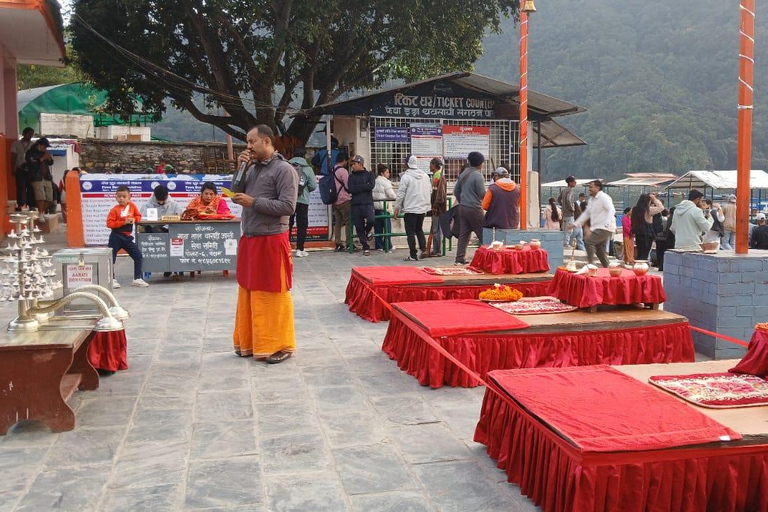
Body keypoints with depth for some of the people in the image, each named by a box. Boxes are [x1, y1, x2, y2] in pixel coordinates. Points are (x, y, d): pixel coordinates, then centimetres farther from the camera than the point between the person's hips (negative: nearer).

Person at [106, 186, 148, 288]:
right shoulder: (114, 210, -12)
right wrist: (123, 222, -23)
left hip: (127, 237, 4)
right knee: (111, 258, 2)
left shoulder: (132, 206, 1)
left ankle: (137, 279, 13)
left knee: (138, 256, 3)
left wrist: (134, 219, -10)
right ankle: (112, 280, 14)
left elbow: (138, 215, 12)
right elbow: (109, 223, -17)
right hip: (116, 237, -4)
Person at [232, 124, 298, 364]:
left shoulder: (284, 170, -10)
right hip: (248, 240, 7)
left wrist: (254, 202, -15)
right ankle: (251, 342, 26)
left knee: (273, 295, 1)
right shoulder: (253, 168, 10)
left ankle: (280, 345, 12)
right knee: (248, 293, 14)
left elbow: (288, 207, -17)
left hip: (271, 241, -7)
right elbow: (236, 195, 11)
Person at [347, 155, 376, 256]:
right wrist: (364, 187, -6)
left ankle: (367, 231, 10)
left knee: (371, 220, -25)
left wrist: (358, 187, -6)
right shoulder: (352, 176, 12)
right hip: (356, 205, 2)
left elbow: (371, 186, -10)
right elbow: (351, 189, -3)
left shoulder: (369, 174, 8)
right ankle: (366, 248, 12)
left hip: (368, 203, -2)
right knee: (359, 227, 0)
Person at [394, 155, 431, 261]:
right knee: (419, 229, 22)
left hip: (410, 209, -6)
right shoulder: (425, 175, 5)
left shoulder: (406, 177, -13)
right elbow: (430, 191, 12)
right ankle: (423, 248, 9)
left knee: (410, 232, 2)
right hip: (423, 208, 6)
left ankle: (413, 255, 4)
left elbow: (401, 194, -12)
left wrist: (397, 207, -4)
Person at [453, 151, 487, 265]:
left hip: (463, 208, 8)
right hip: (474, 209, -7)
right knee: (483, 234, 2)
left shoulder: (463, 174, 9)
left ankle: (460, 258, 7)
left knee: (463, 234, 8)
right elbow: (482, 194, -15)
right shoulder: (478, 175, -15)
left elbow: (456, 191, 15)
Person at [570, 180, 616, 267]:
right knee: (600, 251, 10)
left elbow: (611, 210, -22)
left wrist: (608, 222, -38)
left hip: (605, 228, -10)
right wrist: (575, 224, 18)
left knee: (588, 242, -21)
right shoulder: (592, 199, 17)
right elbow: (586, 213, 23)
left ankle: (590, 264, -19)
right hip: (598, 228, 10)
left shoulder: (604, 197, -11)